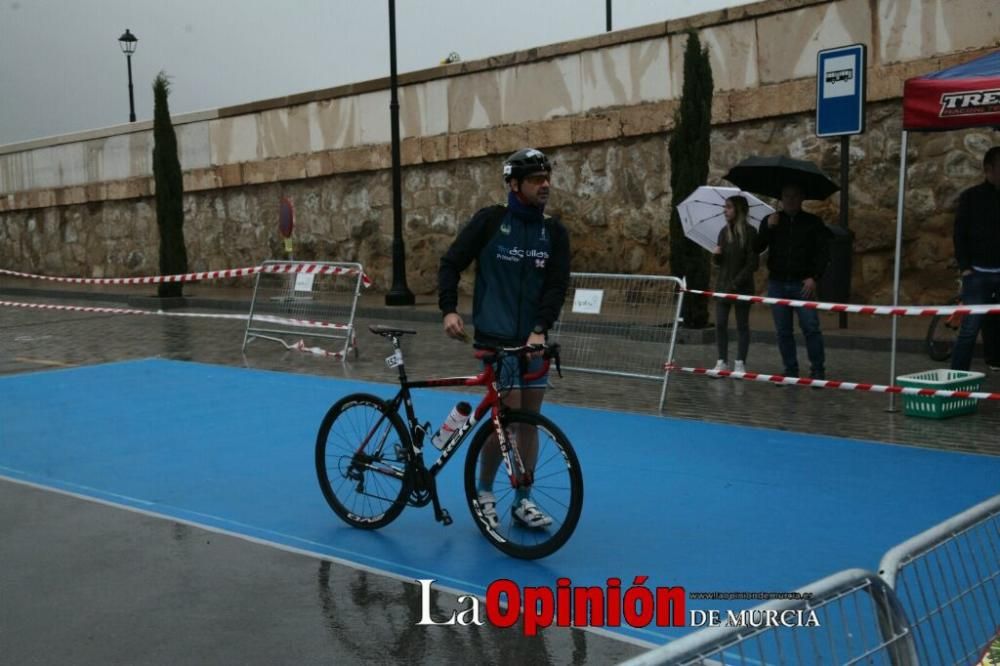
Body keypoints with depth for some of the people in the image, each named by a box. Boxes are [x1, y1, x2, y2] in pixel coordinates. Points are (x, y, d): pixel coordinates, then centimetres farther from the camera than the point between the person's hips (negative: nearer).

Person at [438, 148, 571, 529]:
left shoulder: (555, 233, 4)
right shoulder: (489, 221, -4)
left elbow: (557, 285, -3)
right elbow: (452, 263, -1)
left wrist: (540, 329, -18)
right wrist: (449, 309, -14)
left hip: (533, 339, 4)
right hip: (497, 338, -4)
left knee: (530, 420, 8)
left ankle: (522, 500, 21)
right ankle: (483, 492, 12)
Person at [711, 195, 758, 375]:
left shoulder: (749, 233, -9)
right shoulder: (724, 232, 8)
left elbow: (752, 264, -10)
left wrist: (736, 283, -14)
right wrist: (717, 255, -8)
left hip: (741, 287, -5)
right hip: (723, 285, 5)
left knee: (742, 325, 4)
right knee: (720, 324, 3)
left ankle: (740, 363, 10)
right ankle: (722, 361, 12)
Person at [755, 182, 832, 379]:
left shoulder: (813, 222, 5)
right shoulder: (771, 221, 11)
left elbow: (823, 253, 2)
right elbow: (757, 248, 3)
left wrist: (814, 277, -11)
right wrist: (768, 228, -12)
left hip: (802, 284, -3)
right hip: (777, 283, 3)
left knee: (811, 327, -11)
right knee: (783, 331, 5)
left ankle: (818, 370, -3)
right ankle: (790, 371, 12)